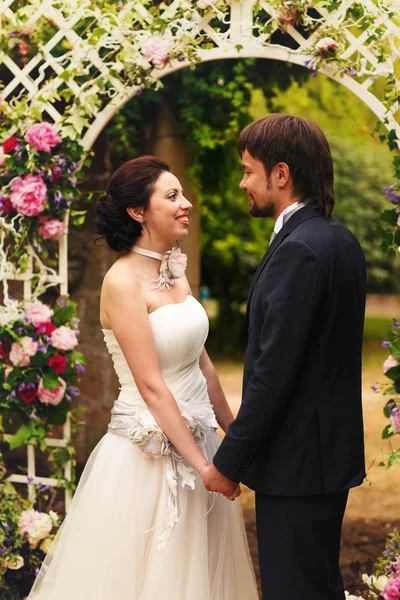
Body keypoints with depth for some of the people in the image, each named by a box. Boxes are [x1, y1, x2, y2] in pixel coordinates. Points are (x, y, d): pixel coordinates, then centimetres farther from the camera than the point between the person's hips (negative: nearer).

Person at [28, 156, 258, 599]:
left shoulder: (174, 273, 7)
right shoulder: (123, 282, -17)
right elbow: (151, 386, -20)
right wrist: (202, 463, -19)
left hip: (196, 436, 8)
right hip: (151, 453, -8)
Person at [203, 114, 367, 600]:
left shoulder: (298, 250, -20)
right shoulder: (340, 240, 10)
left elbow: (273, 371, -23)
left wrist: (229, 461, -14)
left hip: (298, 460, -10)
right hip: (329, 450, 10)